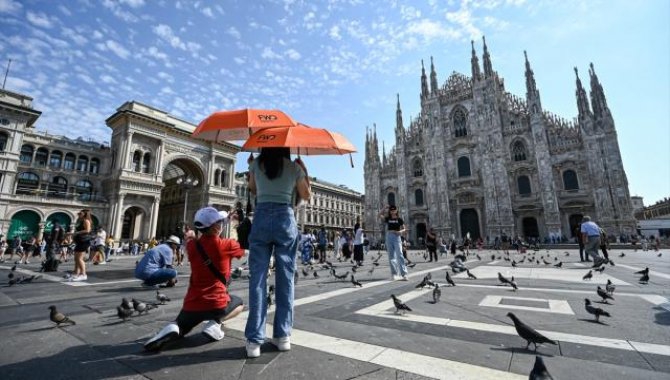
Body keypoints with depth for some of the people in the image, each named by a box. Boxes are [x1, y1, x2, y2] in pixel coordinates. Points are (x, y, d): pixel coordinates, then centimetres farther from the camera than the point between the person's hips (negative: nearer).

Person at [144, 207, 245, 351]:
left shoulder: (191, 246, -1)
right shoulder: (227, 245, -10)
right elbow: (243, 250, 10)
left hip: (192, 305, 3)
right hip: (217, 303, -3)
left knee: (179, 328, 32)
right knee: (238, 303, 29)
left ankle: (172, 329, -4)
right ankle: (215, 323, 3)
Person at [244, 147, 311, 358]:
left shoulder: (256, 165, 9)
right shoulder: (295, 167, 6)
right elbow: (307, 196, 14)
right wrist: (304, 171, 22)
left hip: (261, 218, 1)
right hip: (285, 219, 0)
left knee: (258, 278, 2)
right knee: (285, 278, 7)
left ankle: (254, 340, 3)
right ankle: (283, 336, 13)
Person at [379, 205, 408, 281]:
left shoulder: (399, 219, 3)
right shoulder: (387, 219, 8)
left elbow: (404, 229, 5)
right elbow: (380, 215, 4)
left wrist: (400, 231, -15)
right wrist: (385, 208, 0)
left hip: (397, 237, -3)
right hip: (389, 237, 3)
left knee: (399, 255, -12)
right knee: (391, 256, 7)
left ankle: (404, 274, -13)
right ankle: (394, 273, 16)